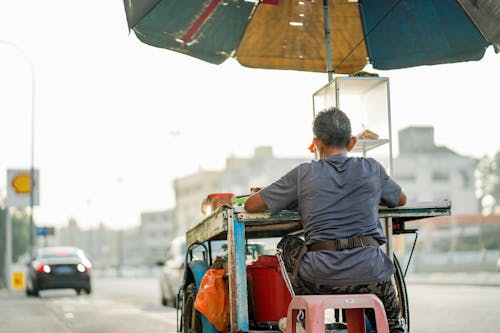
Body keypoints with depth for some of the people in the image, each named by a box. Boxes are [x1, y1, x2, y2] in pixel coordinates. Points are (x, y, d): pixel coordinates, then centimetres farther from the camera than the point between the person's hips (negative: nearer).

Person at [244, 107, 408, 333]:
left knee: (288, 245, 29)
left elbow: (251, 205, 11)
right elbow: (401, 199, 29)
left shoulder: (304, 174, 5)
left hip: (319, 277, -2)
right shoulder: (372, 169, 9)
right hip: (369, 276, 2)